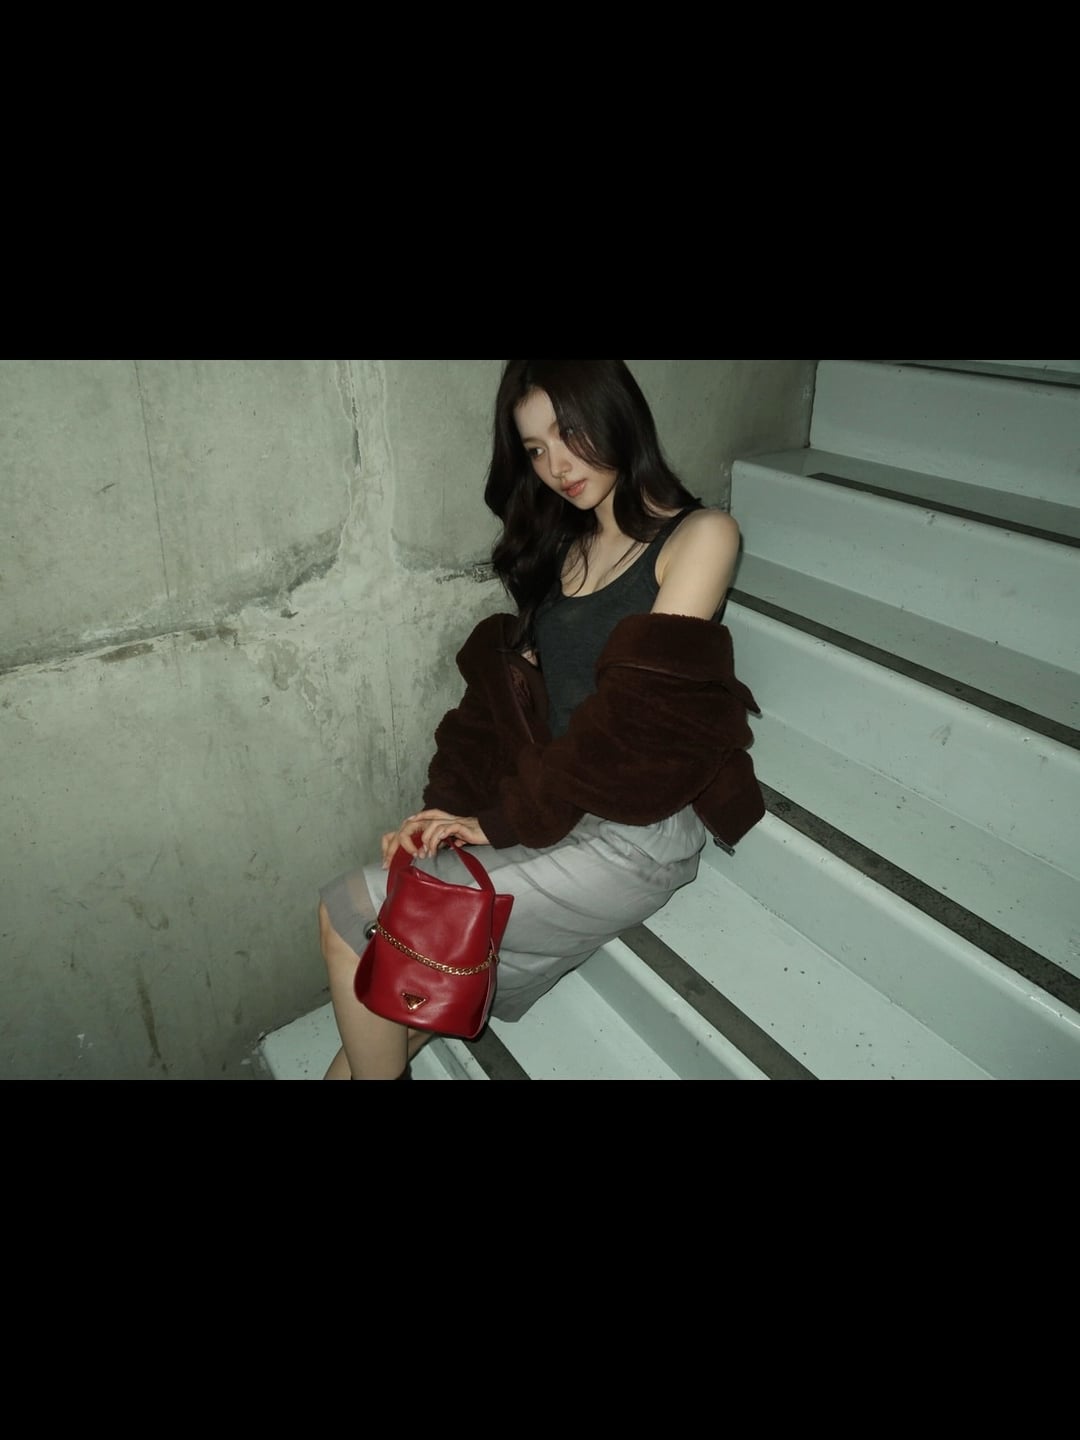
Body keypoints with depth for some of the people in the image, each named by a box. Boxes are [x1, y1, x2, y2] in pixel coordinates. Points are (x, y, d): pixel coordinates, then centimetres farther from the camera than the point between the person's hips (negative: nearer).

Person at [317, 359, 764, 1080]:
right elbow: (506, 686, 6)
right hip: (550, 808, 6)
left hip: (633, 837, -6)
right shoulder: (565, 546, 14)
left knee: (349, 912, -8)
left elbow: (635, 710, -16)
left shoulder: (700, 535, -7)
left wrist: (503, 819, -13)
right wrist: (447, 805, -7)